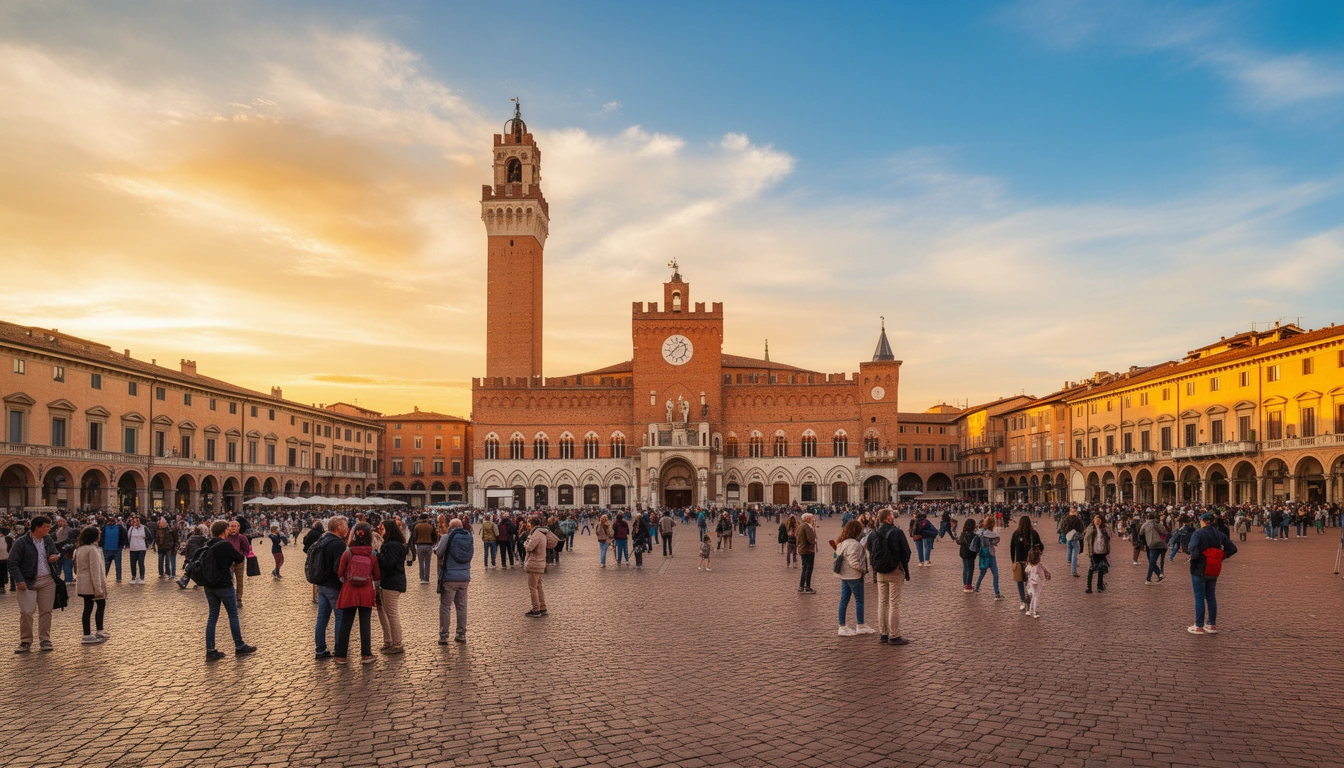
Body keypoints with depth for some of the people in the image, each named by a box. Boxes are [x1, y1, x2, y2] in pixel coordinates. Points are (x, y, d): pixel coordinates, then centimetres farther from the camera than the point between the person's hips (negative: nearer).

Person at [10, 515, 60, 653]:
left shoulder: (48, 540, 8)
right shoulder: (22, 542, -8)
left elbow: (55, 553, 24)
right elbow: (13, 563, -7)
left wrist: (56, 557, -1)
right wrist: (19, 580, -16)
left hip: (47, 580, 4)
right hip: (28, 582, -4)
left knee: (46, 611, 6)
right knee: (26, 612, -5)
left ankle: (45, 640, 15)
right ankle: (25, 642, 8)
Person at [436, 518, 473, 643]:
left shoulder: (447, 537, -9)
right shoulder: (469, 538, 6)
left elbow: (438, 552, -6)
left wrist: (435, 548, 17)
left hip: (450, 577, -4)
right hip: (465, 577, 5)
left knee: (445, 606, 4)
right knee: (462, 606, 14)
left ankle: (443, 636, 4)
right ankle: (461, 634, 17)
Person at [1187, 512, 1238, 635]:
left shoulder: (1197, 534, -15)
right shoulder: (1219, 534, 5)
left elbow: (1194, 551, -29)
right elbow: (1233, 549, 4)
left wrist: (1192, 557, -9)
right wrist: (1222, 557, 6)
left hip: (1199, 570, -6)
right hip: (1214, 571, 6)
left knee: (1199, 597, 2)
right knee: (1211, 596, 16)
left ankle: (1199, 627, 6)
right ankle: (1212, 625, 20)